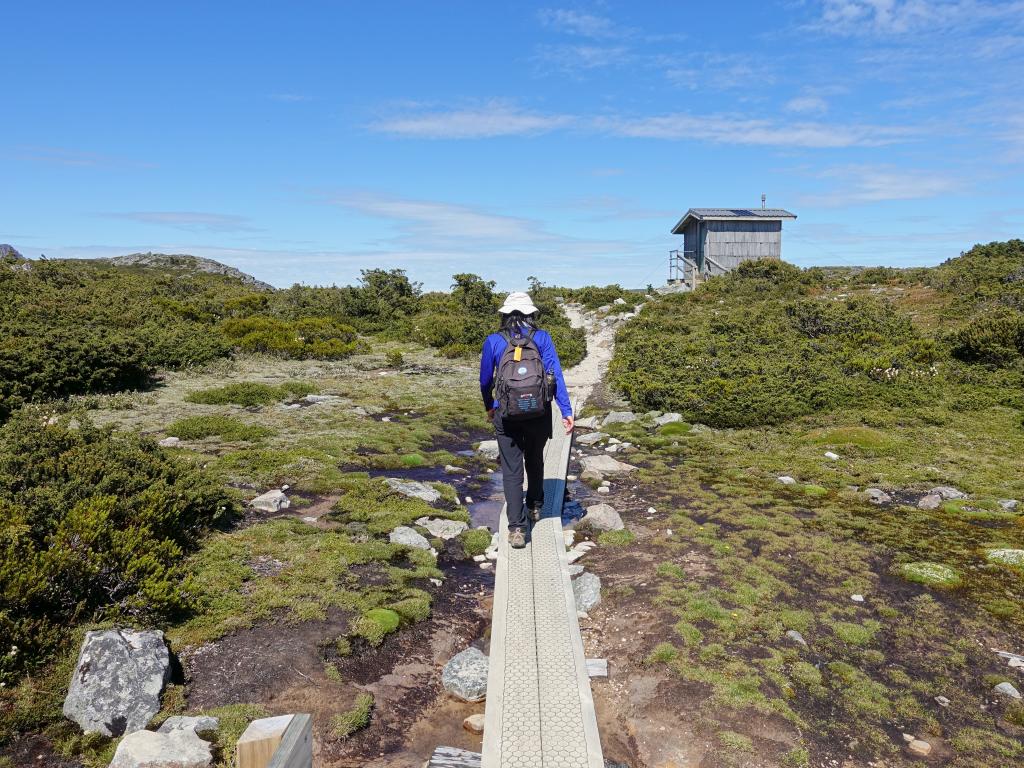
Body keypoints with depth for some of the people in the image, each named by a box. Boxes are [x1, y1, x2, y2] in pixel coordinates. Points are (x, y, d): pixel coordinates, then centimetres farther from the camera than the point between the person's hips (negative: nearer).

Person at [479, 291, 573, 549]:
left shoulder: (493, 341, -1)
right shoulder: (542, 338, -2)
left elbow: (485, 380, 7)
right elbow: (556, 375, -8)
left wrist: (489, 407, 24)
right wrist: (566, 411, -8)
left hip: (506, 414, -1)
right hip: (539, 413, 2)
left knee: (512, 470, 4)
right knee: (535, 462, 24)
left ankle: (516, 529, -3)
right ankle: (535, 507, 42)